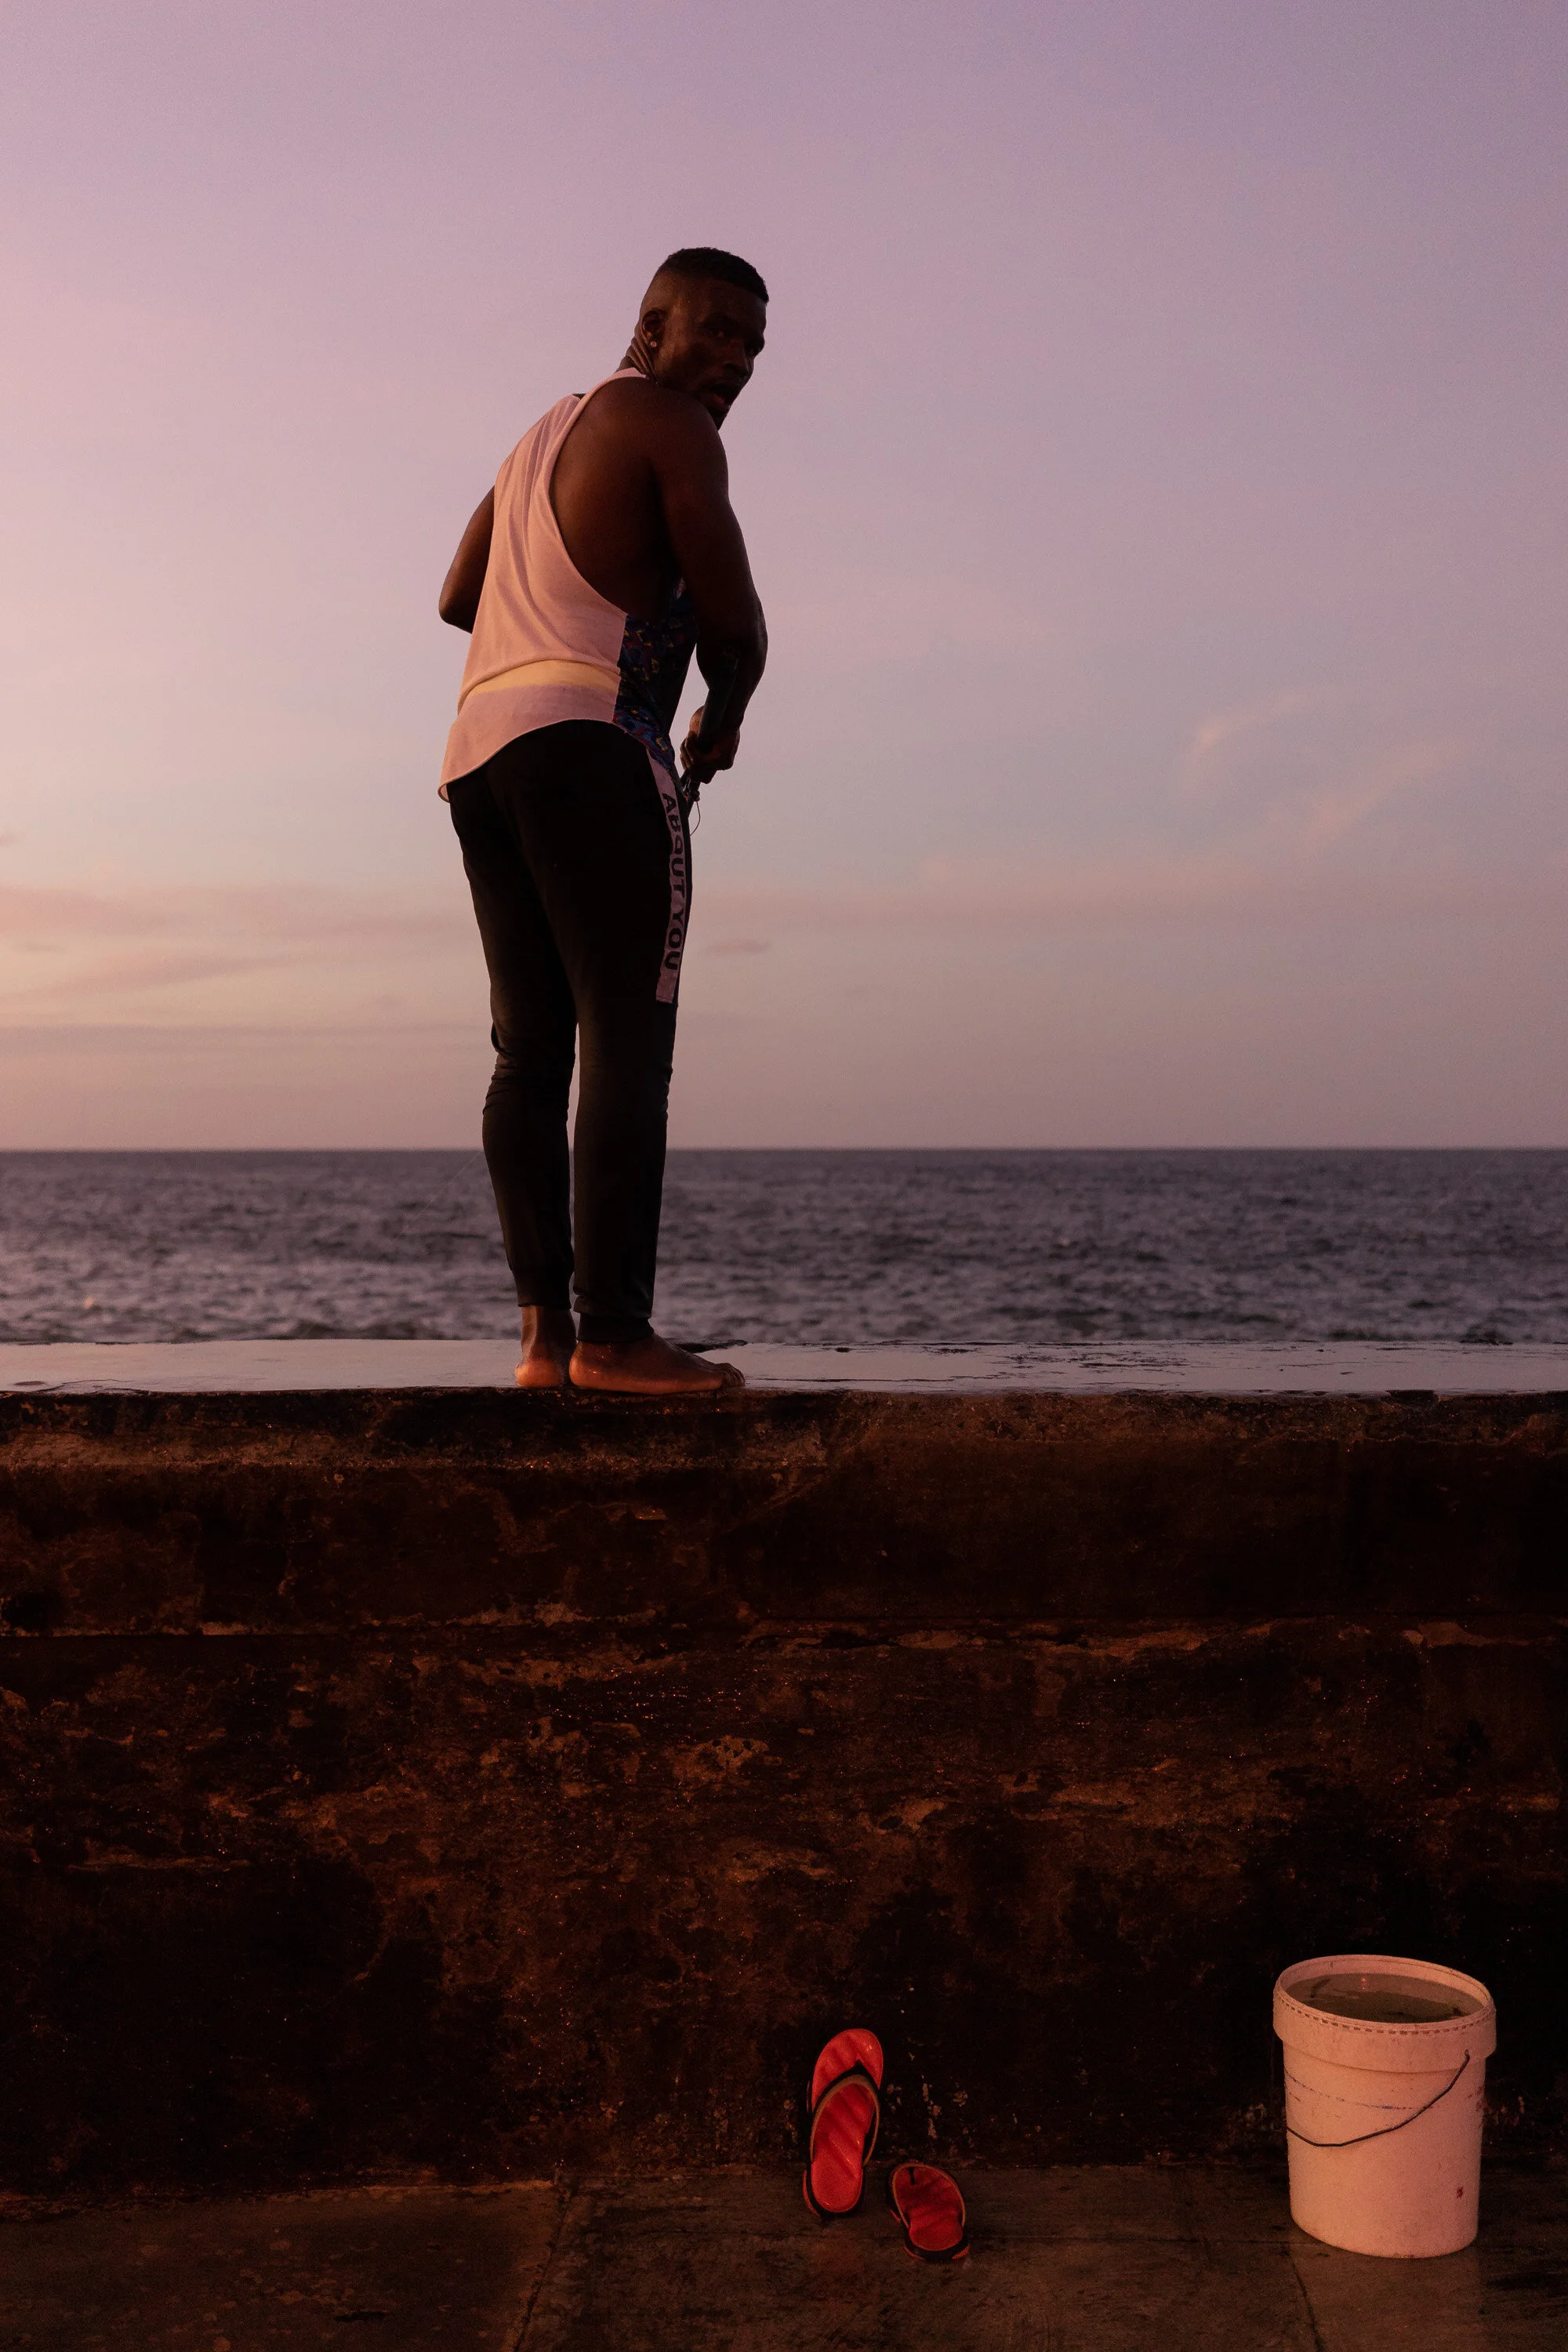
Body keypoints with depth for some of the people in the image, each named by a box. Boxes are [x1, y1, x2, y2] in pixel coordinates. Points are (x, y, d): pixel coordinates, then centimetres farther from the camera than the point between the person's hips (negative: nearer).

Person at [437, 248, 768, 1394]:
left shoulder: (545, 433, 28)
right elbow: (734, 622, -4)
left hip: (480, 747, 9)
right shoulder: (669, 424, 1)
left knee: (532, 1049, 5)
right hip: (591, 742, -9)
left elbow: (459, 597, 35)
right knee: (628, 1043, -12)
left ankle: (545, 1330, 2)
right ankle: (614, 1334, -17)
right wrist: (726, 720, 15)